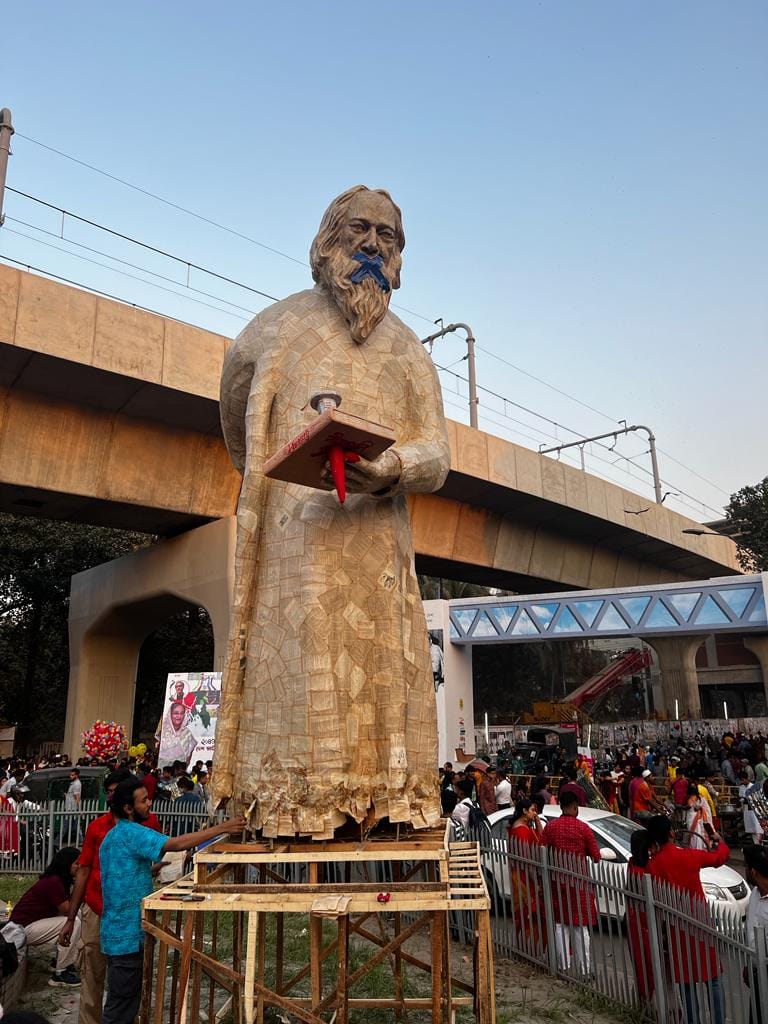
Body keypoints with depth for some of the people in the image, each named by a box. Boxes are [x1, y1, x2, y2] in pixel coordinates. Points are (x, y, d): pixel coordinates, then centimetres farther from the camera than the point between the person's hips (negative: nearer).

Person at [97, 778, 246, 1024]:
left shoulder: (114, 835, 12)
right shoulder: (131, 832, -20)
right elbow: (177, 844, -30)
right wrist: (223, 828, -29)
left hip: (119, 932, 10)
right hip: (127, 935, -10)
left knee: (123, 1000, 18)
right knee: (121, 1004, 1)